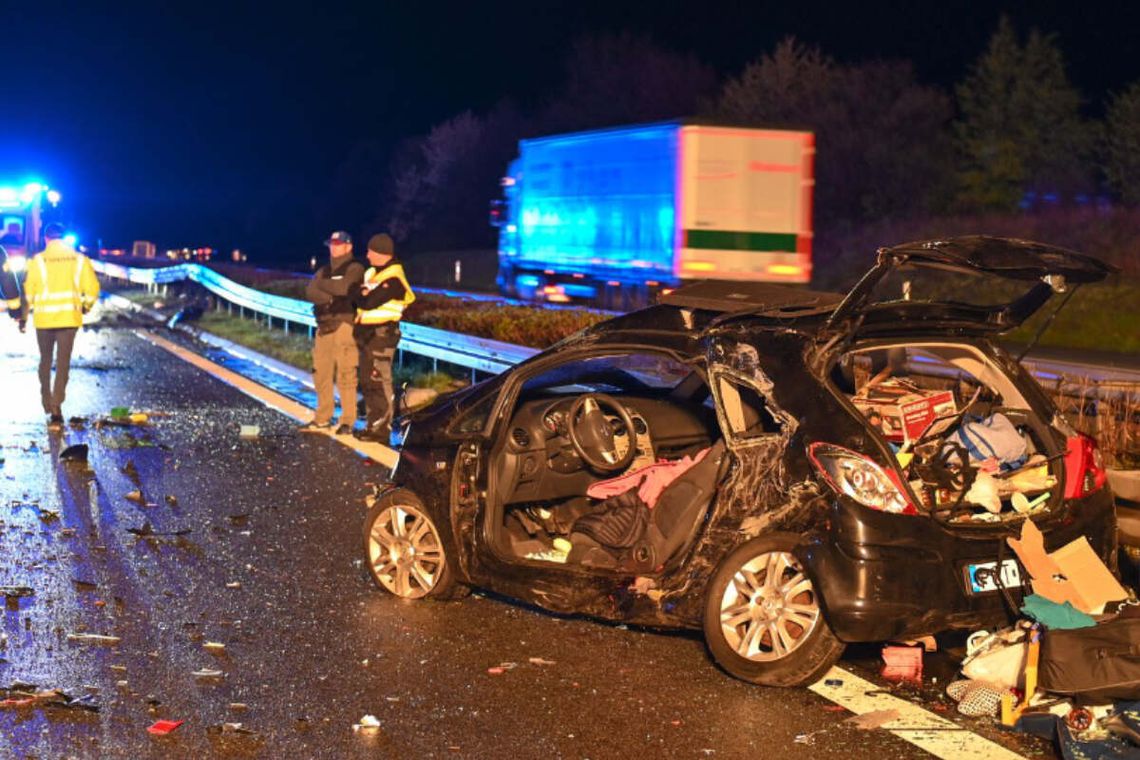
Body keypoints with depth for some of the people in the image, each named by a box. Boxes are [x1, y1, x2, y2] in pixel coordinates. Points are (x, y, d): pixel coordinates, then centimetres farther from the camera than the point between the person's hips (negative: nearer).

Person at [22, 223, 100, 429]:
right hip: (69, 318, 0)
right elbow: (92, 288, -3)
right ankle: (56, 410, -7)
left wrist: (26, 314, 8)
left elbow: (29, 290, -5)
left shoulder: (38, 260, -3)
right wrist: (86, 306, 16)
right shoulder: (79, 259, 1)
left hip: (44, 318, 0)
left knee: (45, 361, 19)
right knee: (63, 364, 3)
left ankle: (47, 404, 23)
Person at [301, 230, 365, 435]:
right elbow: (310, 292, 3)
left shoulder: (355, 269, -1)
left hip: (344, 326, -7)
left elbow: (343, 288, -18)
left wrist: (322, 284, -2)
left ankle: (348, 421, -6)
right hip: (324, 327, 7)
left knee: (345, 375, -9)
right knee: (321, 374, 8)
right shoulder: (324, 271, 18)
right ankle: (322, 419, 16)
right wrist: (331, 298, -13)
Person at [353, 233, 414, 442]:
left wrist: (361, 297, -2)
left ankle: (382, 429, -8)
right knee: (367, 381, 14)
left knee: (379, 382, -10)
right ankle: (373, 424, 22)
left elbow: (369, 303, -19)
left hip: (381, 334, -10)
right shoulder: (372, 272, 15)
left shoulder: (393, 279, -15)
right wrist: (363, 297, -3)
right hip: (367, 333, 10)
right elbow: (359, 299, 17)